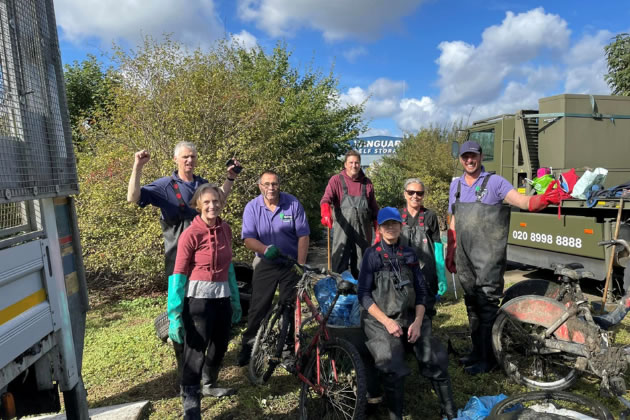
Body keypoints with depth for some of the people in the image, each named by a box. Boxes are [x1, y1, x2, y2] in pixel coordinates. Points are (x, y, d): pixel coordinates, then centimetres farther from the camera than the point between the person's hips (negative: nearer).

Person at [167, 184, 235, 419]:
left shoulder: (225, 230, 4)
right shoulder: (190, 234, -14)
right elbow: (178, 275, -13)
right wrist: (174, 316, -16)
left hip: (222, 296, 6)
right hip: (198, 298, -6)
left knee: (221, 346, 19)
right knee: (196, 351, 1)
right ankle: (190, 400, 21)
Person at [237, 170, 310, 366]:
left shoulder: (293, 204, -10)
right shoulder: (252, 207, -8)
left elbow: (303, 236, -8)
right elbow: (248, 239, -11)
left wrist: (301, 264, -13)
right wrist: (265, 249, -31)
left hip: (291, 264, 0)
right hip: (265, 264, 1)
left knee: (290, 308, 6)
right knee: (258, 307, 5)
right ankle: (248, 346, 22)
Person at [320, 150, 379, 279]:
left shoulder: (367, 183, 13)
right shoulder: (336, 180, 2)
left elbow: (374, 209, 16)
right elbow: (326, 199, -15)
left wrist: (378, 230, 11)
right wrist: (326, 214, -35)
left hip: (363, 232, 3)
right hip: (342, 229, -3)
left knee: (361, 267, 11)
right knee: (339, 265, -5)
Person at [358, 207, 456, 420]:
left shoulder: (409, 254, 12)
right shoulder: (372, 254, 1)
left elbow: (421, 292, 9)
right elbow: (364, 294, -4)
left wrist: (418, 322, -7)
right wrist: (387, 321, -15)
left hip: (410, 318, 3)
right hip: (380, 320, -3)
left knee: (436, 360, -16)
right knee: (392, 368, -25)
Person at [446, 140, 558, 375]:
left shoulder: (494, 182, -3)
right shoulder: (456, 185, 12)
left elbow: (523, 201, -17)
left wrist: (545, 199, -38)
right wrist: (450, 253, 16)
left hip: (488, 258, -6)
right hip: (464, 258, 6)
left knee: (487, 307, -2)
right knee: (472, 305, 15)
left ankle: (487, 358, 10)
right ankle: (477, 350, 30)